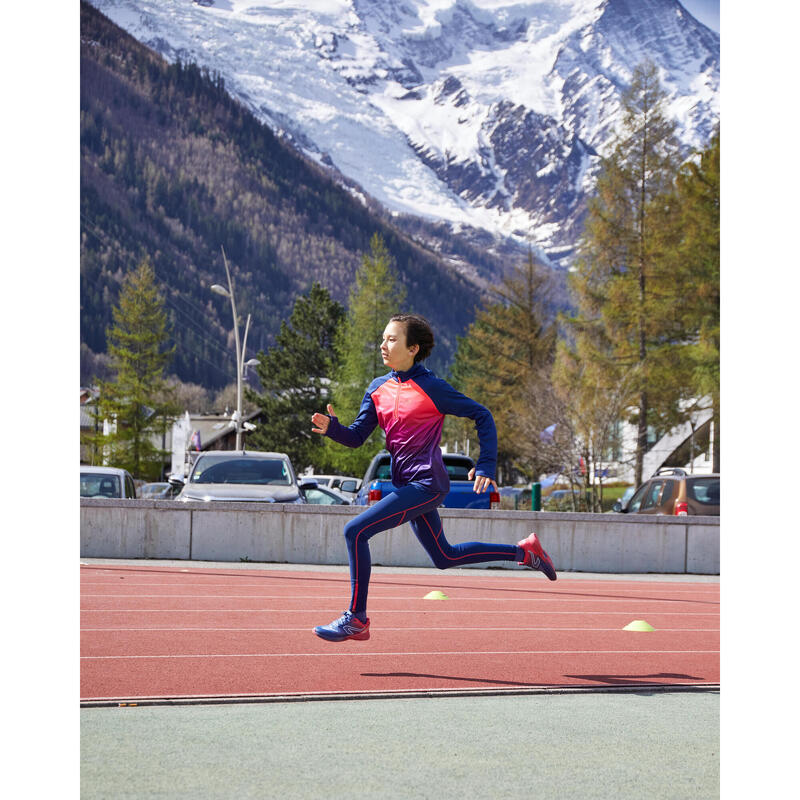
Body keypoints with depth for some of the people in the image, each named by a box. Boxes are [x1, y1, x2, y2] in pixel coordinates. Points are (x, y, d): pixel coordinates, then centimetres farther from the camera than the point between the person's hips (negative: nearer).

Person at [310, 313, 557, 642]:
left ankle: (356, 619, -9)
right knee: (445, 557, 19)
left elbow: (482, 415, -6)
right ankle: (523, 551, 33)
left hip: (426, 483, -8)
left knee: (356, 531, -17)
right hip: (407, 483, 8)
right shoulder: (378, 388, 8)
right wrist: (331, 428, -15)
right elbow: (357, 435, 6)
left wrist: (486, 466, -12)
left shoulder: (432, 388, -12)